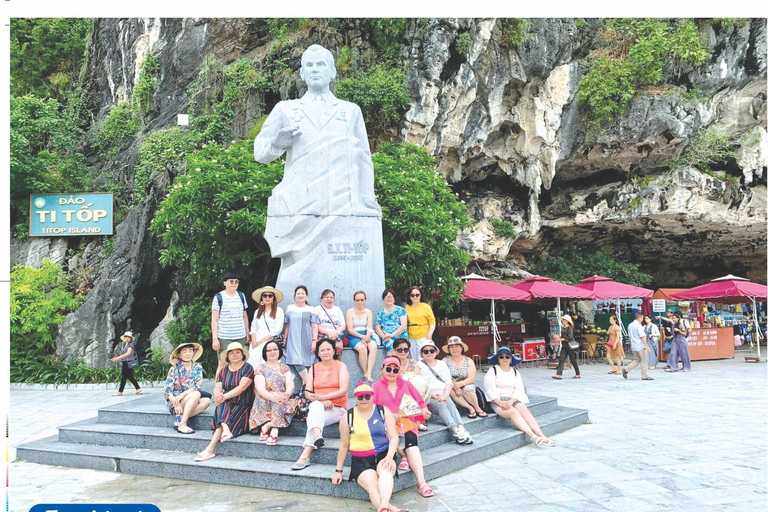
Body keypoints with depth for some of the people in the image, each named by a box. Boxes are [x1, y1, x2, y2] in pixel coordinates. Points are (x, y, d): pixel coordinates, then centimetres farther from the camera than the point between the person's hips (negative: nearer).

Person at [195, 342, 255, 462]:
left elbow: (242, 387, -13)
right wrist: (217, 394, -20)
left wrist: (225, 396, -23)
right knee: (222, 407, -32)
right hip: (226, 404, 3)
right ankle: (226, 430, -54)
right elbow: (217, 387, 6)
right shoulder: (224, 370, 17)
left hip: (242, 405, -3)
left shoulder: (247, 368, 0)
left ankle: (209, 449, -38)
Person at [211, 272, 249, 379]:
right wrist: (215, 339, -9)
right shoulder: (219, 297, -1)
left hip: (240, 337, 4)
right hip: (224, 338, -4)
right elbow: (214, 320, -3)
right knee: (223, 365, -5)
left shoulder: (241, 296, 13)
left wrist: (247, 334, 17)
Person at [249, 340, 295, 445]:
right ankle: (274, 429, -39)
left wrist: (287, 394, -26)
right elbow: (260, 389, -9)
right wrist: (273, 397, -31)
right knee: (277, 403, -36)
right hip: (265, 403, -2)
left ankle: (267, 426, -34)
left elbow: (290, 384, 0)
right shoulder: (261, 369, 7)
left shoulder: (285, 367, 16)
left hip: (282, 401, 2)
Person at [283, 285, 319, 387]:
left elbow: (314, 326, 4)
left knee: (306, 363, -9)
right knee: (297, 362, -14)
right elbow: (287, 325, 18)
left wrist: (314, 340, -5)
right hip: (293, 340, 1)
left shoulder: (311, 309, 10)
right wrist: (284, 339, 11)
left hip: (306, 340, -1)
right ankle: (309, 384, -13)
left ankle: (306, 384, -4)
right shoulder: (289, 308, 17)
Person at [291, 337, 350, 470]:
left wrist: (321, 397, -19)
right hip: (317, 407, 2)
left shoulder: (340, 366, 4)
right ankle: (318, 437, -57)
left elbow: (343, 390, -8)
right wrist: (322, 401, -15)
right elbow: (308, 393, 5)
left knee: (314, 418, -31)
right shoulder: (314, 368, 13)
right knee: (316, 405, -34)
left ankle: (304, 456, -38)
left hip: (337, 408, -2)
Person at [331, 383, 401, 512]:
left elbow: (393, 437, 3)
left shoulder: (383, 411, 9)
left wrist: (389, 456, -15)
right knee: (372, 485, -31)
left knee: (385, 471, -37)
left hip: (383, 456, 0)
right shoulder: (348, 417, 9)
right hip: (361, 461, 0)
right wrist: (338, 471, 14)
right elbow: (344, 445, 15)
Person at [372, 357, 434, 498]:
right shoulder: (376, 387, 14)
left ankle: (421, 482, -40)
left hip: (407, 422, 1)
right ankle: (403, 455, -22)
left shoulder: (406, 384, 22)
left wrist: (424, 410, -6)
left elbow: (420, 402, 17)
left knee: (411, 439, -32)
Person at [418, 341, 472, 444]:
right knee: (441, 405, -32)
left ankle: (461, 428, -48)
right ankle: (455, 431, -49)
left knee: (450, 404, -29)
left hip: (444, 395, 4)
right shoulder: (419, 366, 8)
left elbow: (449, 383, 11)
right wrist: (434, 396, -15)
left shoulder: (442, 364, 22)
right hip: (428, 397, -4)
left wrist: (444, 396, -8)